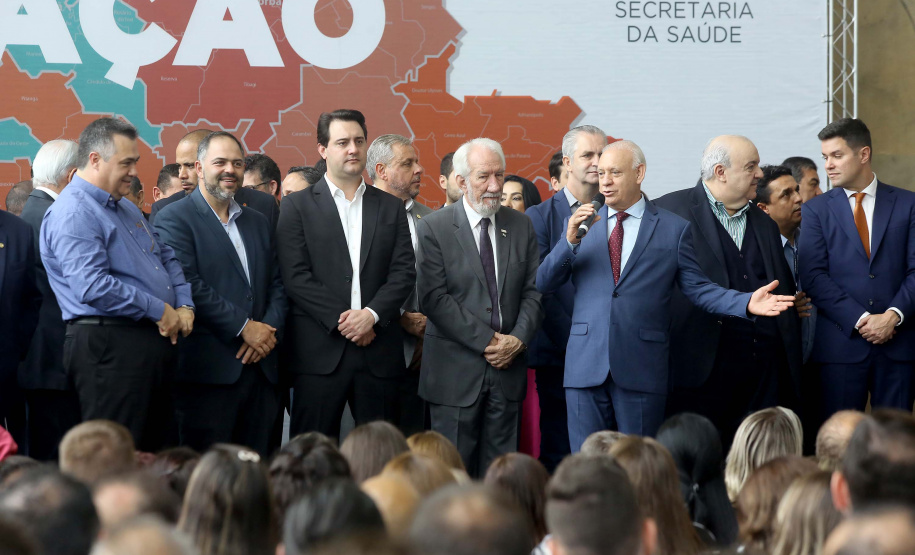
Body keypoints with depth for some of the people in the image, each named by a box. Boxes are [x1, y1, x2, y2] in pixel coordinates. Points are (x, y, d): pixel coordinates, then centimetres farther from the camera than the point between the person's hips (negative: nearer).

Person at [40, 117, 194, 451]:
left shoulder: (125, 208, 20)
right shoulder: (74, 213, -13)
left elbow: (166, 258, 26)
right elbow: (92, 286, -24)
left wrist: (183, 306, 6)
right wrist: (159, 311, -16)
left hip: (155, 345, 10)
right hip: (109, 346, -10)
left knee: (157, 454, 12)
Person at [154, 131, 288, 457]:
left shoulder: (257, 222, 21)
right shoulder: (174, 219, -1)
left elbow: (277, 284, 16)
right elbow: (188, 285, -12)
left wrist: (270, 330, -3)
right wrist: (244, 327, -13)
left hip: (260, 366, 6)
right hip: (209, 368, -6)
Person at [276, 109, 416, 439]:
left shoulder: (391, 208, 15)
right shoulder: (298, 207, 5)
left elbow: (404, 272, 6)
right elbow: (296, 277, -4)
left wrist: (371, 315, -10)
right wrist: (340, 320, -12)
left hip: (379, 351, 3)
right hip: (320, 351, -3)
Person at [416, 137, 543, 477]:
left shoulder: (521, 226, 10)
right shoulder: (434, 228, -3)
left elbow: (533, 291, 8)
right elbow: (434, 298, -10)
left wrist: (518, 339, -8)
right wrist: (485, 341, -14)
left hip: (507, 367, 3)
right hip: (456, 370, -3)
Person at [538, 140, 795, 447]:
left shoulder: (674, 229, 7)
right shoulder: (579, 223, 12)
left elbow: (699, 289, 4)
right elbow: (544, 283, 5)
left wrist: (746, 302, -12)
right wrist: (569, 241, -11)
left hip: (642, 371, -1)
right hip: (586, 365, 2)